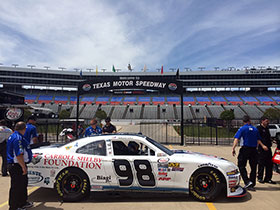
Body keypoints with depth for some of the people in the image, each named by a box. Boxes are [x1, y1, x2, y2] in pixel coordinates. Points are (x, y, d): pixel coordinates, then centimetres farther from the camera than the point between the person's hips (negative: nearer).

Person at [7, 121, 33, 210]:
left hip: (13, 165, 11)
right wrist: (23, 167, -23)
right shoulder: (18, 138, -23)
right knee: (16, 187, 2)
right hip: (17, 166, -11)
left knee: (23, 184, 21)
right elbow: (19, 155, -28)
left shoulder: (12, 136, 12)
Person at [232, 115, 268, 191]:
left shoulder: (242, 129, -4)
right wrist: (262, 146, 33)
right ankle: (252, 185, 17)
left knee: (241, 166, 3)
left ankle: (247, 182, -10)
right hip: (254, 150, 5)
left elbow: (236, 139, -16)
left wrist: (233, 148, -21)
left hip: (245, 149, -4)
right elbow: (258, 140, 18)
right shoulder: (255, 129, 8)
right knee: (253, 167, 11)